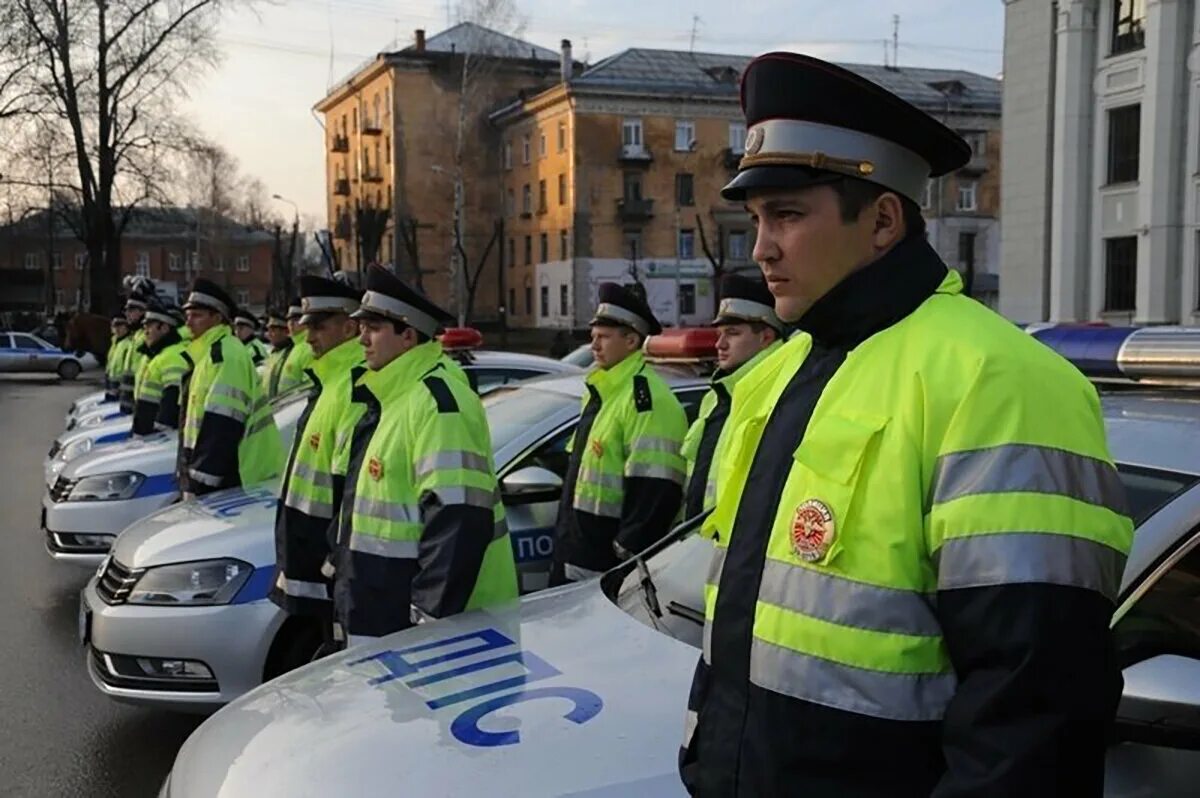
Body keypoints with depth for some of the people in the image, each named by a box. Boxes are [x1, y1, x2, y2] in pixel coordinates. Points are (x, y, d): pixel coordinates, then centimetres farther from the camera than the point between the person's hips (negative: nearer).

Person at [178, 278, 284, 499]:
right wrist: (190, 478, 23)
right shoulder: (210, 354, 18)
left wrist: (196, 484, -22)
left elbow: (221, 429, -22)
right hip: (228, 476, 10)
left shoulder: (227, 354, -15)